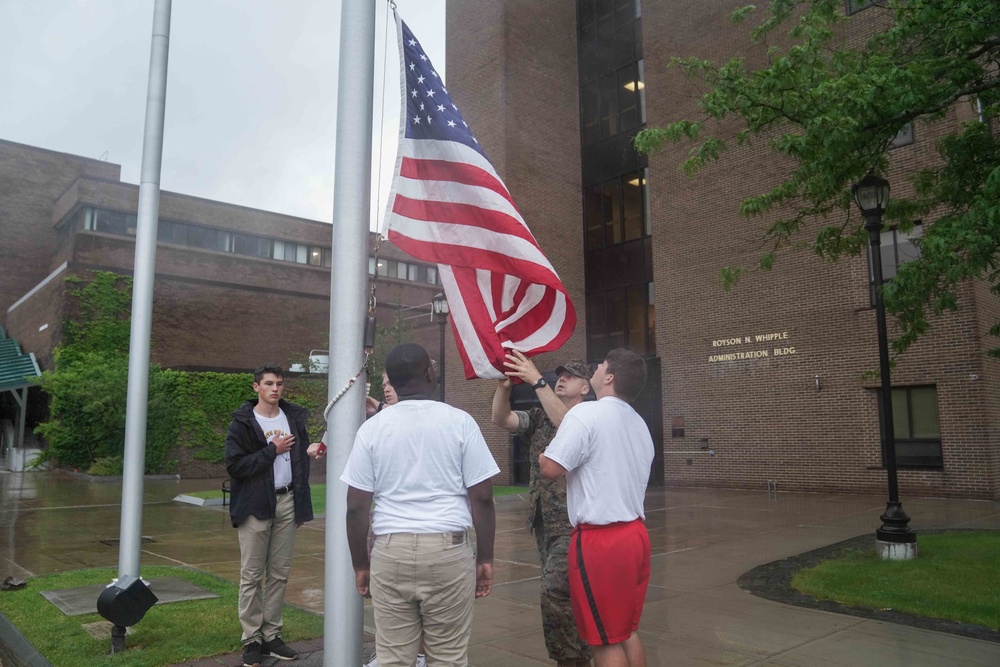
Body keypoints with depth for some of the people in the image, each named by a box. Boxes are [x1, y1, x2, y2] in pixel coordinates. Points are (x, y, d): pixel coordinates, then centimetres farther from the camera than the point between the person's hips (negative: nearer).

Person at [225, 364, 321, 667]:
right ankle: (252, 639, 11)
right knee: (252, 575, 1)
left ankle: (272, 636, 17)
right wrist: (272, 450, -13)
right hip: (256, 505, -4)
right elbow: (234, 465, -12)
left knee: (279, 574, 8)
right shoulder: (243, 423, -3)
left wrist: (301, 502, 13)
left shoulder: (294, 418, 9)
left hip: (287, 503, 4)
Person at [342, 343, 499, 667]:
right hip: (449, 551, -1)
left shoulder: (372, 427, 1)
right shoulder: (459, 422, -2)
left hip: (390, 552, 2)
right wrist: (485, 558, 5)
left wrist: (360, 564, 12)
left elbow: (356, 507, 1)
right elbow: (481, 498, -4)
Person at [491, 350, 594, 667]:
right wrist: (503, 385, -22)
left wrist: (537, 381, -32)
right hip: (543, 520, 6)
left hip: (574, 522, -6)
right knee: (567, 593, 15)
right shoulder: (539, 417, 10)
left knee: (555, 591, -13)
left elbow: (567, 424, -26)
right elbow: (501, 419, -4)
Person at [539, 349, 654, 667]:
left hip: (600, 539, -8)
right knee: (628, 631, 20)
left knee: (606, 640, 4)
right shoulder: (639, 424, 13)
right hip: (636, 533, 8)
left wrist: (541, 456, 4)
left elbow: (551, 468, -20)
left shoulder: (586, 413, -15)